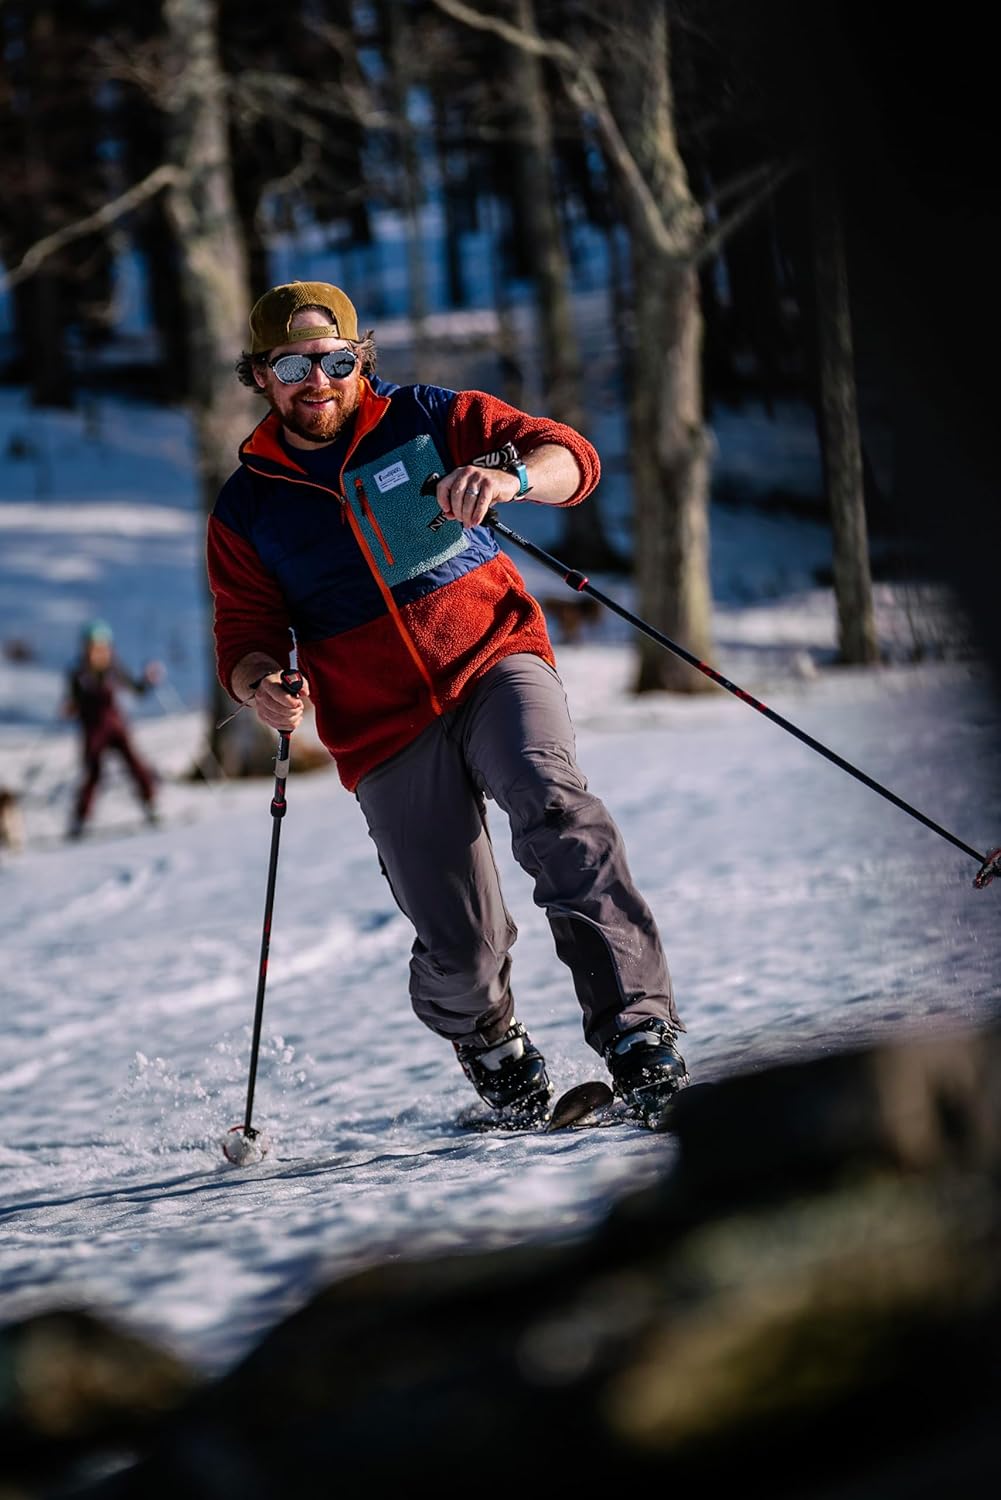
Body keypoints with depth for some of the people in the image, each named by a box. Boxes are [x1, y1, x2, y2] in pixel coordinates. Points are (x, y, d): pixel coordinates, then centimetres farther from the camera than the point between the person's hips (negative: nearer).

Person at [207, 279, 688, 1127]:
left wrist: (509, 476, -23)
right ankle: (491, 1043, 30)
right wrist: (260, 685, -12)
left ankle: (638, 1031, -33)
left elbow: (572, 459, 0)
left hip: (495, 659, -1)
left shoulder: (431, 421, 7)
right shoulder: (248, 508, 10)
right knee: (460, 951, -6)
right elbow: (248, 634, 12)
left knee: (549, 802, -33)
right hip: (386, 731, 1)